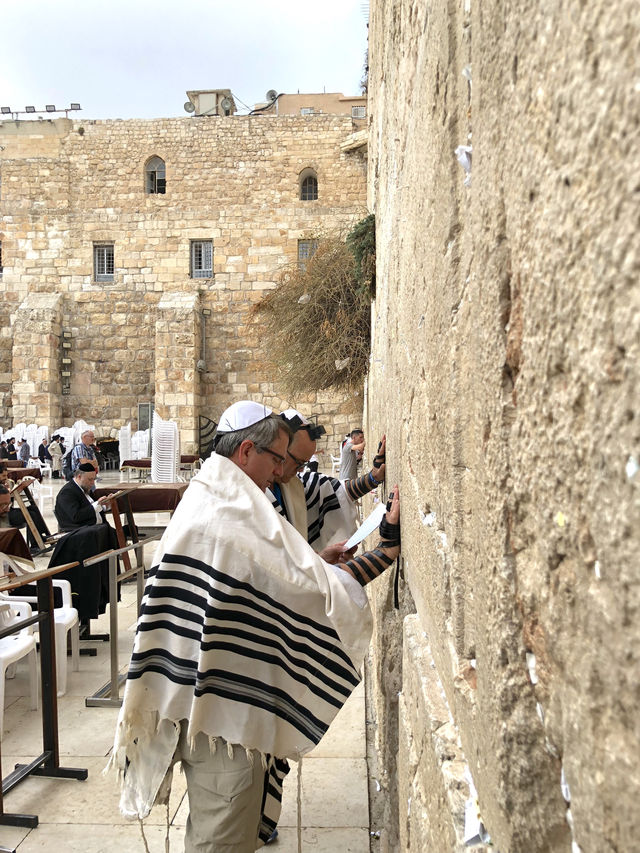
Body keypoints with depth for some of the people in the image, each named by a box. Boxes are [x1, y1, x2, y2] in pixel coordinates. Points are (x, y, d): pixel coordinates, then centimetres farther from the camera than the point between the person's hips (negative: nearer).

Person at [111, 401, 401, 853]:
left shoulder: (202, 500, 10)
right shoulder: (237, 514, -21)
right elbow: (316, 583, -22)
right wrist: (391, 548, -16)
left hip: (199, 693, 10)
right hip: (227, 705, -10)